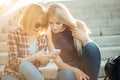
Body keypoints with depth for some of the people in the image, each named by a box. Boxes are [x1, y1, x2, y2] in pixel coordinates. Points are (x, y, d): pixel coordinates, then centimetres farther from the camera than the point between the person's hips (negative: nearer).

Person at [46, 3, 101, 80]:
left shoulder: (78, 25, -11)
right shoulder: (49, 34, -10)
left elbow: (92, 49, -3)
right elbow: (59, 63, -9)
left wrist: (85, 39, -23)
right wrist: (75, 70, -26)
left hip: (85, 66, 2)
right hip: (68, 69, -1)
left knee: (92, 46, -30)